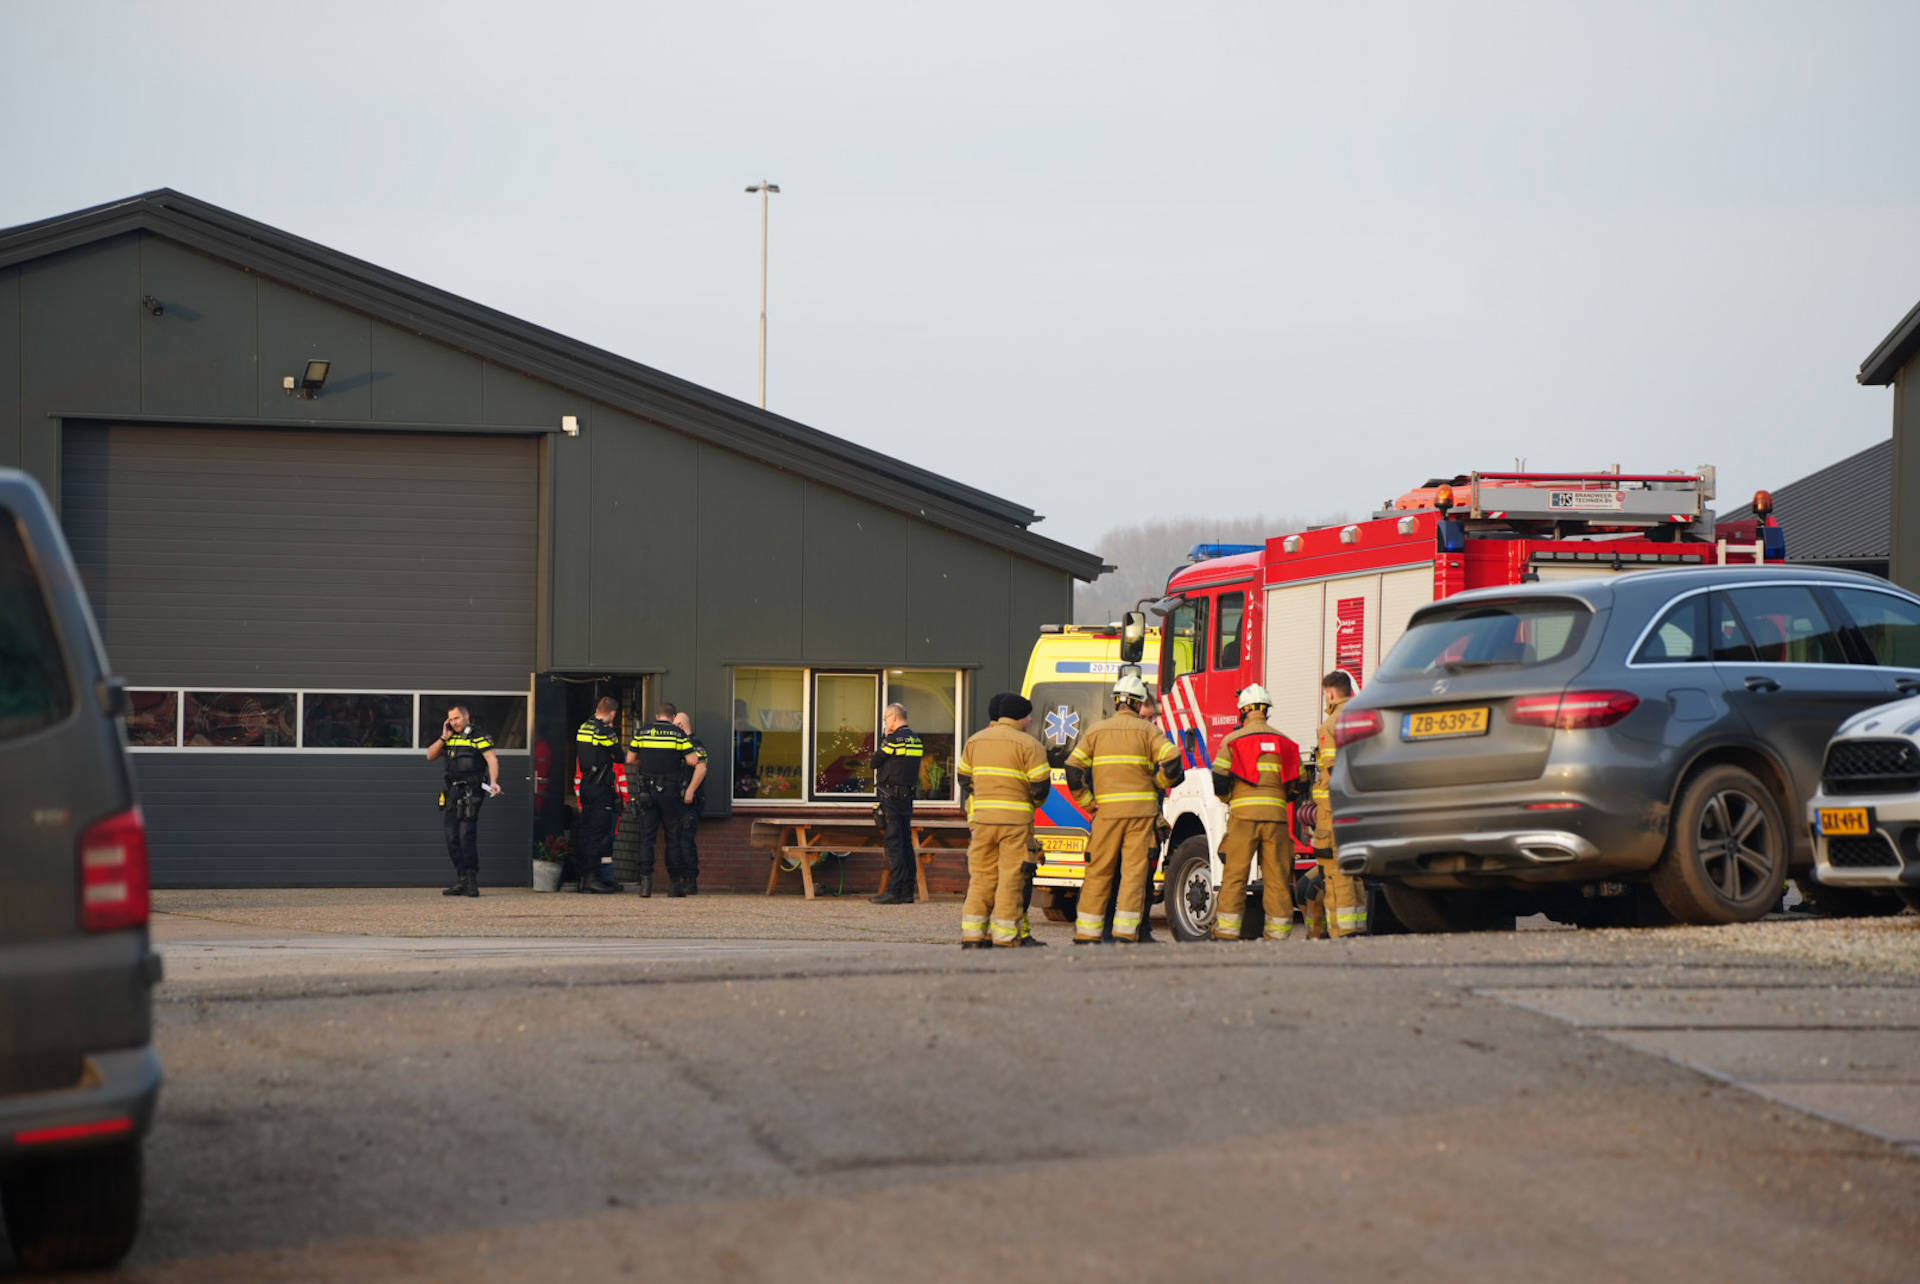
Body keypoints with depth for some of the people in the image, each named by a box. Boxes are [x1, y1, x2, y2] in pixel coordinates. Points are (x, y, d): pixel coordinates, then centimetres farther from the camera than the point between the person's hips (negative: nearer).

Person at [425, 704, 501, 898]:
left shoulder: (478, 737, -4)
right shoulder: (450, 738, 16)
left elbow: (492, 759, -14)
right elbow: (430, 756, 14)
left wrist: (493, 782, -30)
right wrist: (444, 738, 1)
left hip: (471, 792, -7)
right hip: (452, 792, 7)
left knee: (467, 835, -13)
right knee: (452, 837, 6)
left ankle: (472, 881, -12)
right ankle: (461, 880, 11)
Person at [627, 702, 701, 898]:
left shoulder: (642, 732, 5)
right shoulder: (678, 734, -3)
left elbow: (630, 759, 9)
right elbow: (693, 761, -7)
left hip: (646, 792, 2)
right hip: (670, 792, -2)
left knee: (646, 837, 2)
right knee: (673, 839, 7)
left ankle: (646, 879, -11)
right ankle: (674, 883, 9)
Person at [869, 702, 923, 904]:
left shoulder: (894, 739, -14)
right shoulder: (916, 740, 12)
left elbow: (875, 761, -8)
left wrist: (885, 738, 4)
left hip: (890, 797, -8)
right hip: (908, 797, 8)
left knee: (893, 843, -8)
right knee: (906, 843, 10)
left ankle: (895, 891, -11)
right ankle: (908, 890, 11)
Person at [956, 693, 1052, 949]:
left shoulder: (974, 741, 11)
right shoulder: (1028, 745, -6)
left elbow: (964, 779, 16)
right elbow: (1041, 785, -9)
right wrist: (1036, 802, 12)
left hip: (982, 819, 5)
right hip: (1016, 819, -5)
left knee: (981, 876, 9)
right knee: (1010, 878, 0)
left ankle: (972, 934, 6)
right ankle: (1005, 936, -2)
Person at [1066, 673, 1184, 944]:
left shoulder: (1095, 731, 8)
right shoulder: (1149, 731, 2)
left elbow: (1073, 769, 2)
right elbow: (1172, 762, -9)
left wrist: (1088, 804, 9)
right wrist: (1159, 785, 8)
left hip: (1107, 810, 2)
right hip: (1142, 809, -1)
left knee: (1098, 872, 6)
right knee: (1134, 871, -1)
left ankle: (1087, 932, 5)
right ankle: (1126, 931, -7)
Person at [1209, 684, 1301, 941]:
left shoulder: (1233, 740, 2)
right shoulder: (1284, 742, 12)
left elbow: (1219, 782, -2)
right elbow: (1297, 784, 13)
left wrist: (1229, 798, 18)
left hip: (1244, 814, -2)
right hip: (1276, 815, 2)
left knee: (1234, 875, -1)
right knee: (1277, 877, 4)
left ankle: (1227, 932, -6)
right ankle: (1278, 934, 2)